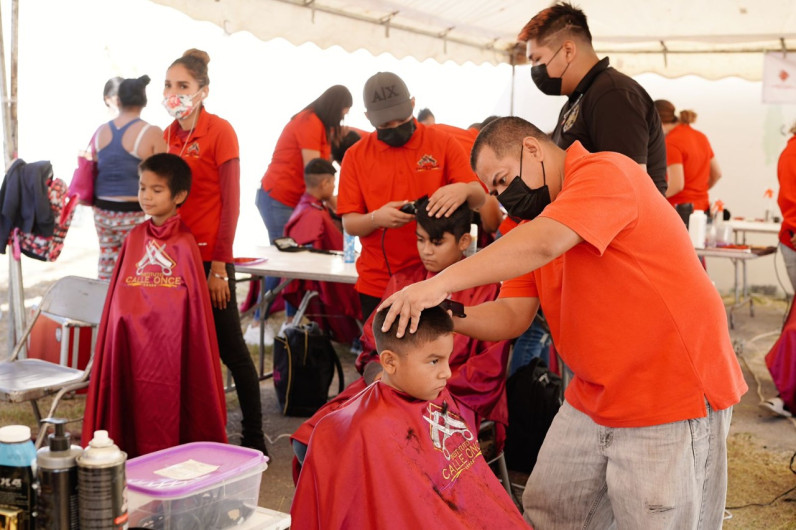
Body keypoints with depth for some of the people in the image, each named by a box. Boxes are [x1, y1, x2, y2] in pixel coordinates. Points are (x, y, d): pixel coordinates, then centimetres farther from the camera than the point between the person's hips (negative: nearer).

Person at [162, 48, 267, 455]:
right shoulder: (167, 136, 10)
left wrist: (219, 267, -14)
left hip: (210, 258, -6)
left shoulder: (219, 132, -9)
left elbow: (231, 203, -11)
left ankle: (254, 437, 12)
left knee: (230, 348, 1)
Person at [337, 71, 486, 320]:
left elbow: (479, 199, -7)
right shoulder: (355, 155, 0)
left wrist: (463, 190, -31)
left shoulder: (443, 143, -2)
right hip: (377, 283, 1)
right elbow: (349, 224, -2)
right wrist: (376, 218, -24)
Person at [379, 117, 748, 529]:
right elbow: (512, 316, 3)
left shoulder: (604, 172, -15)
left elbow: (543, 245, -32)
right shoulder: (533, 223, 11)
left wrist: (440, 283, -36)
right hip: (592, 401, 8)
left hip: (673, 401, -8)